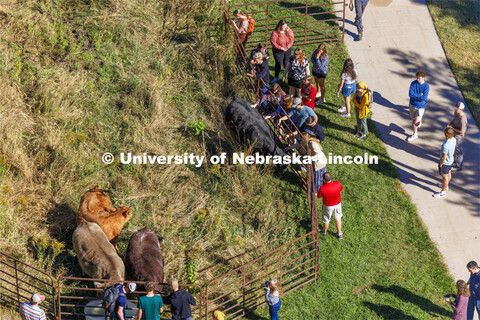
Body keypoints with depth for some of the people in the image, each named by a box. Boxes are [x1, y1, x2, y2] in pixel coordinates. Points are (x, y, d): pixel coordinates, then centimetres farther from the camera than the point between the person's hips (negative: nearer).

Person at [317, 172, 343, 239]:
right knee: (338, 218, 27)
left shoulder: (322, 188, -35)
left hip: (328, 206, -2)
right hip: (337, 203, 2)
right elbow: (341, 189, -3)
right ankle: (339, 234, 43)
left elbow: (319, 196, -13)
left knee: (326, 220, 25)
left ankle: (324, 232, 50)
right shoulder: (337, 184, -28)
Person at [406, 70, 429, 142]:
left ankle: (419, 122, 31)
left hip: (420, 106, -3)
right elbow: (410, 94, -19)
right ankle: (415, 134, 35)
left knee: (416, 122, -5)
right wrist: (419, 95, -22)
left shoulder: (426, 86, -18)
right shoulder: (413, 83, -10)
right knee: (413, 120, 16)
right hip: (412, 105, 3)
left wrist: (415, 95, -18)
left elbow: (423, 98, -26)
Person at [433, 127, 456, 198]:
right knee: (448, 173, 29)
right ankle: (446, 185, 53)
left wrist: (440, 164, -13)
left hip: (445, 162, -9)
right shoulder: (453, 140, -15)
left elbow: (444, 157, -29)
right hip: (450, 160, 9)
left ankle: (443, 192, 27)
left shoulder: (445, 145, -40)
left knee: (444, 177, 9)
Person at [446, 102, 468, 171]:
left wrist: (452, 128, -22)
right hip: (454, 134, 9)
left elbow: (462, 131, -28)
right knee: (454, 147, 30)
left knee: (458, 150, 9)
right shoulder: (456, 113, -9)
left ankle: (458, 166, 26)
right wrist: (450, 123, -7)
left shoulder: (462, 119, -35)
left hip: (458, 136, -9)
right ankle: (454, 159, 55)